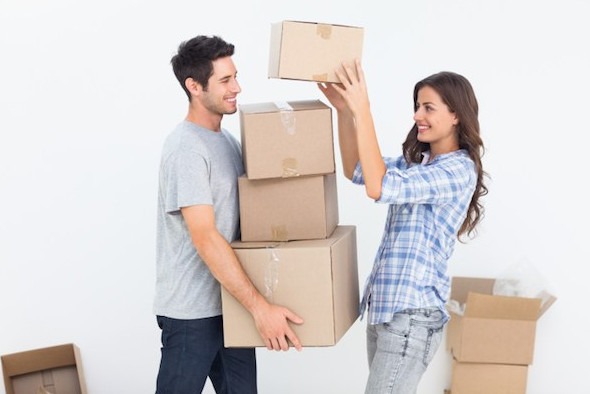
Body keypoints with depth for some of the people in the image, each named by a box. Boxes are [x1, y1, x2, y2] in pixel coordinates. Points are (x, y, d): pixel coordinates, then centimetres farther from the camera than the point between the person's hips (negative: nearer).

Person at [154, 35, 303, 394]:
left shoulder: (228, 140, 10)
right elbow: (205, 238, -24)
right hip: (192, 311, -8)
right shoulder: (185, 148, -18)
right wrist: (260, 306, -27)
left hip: (231, 303, 8)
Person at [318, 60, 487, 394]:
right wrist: (344, 110, 1)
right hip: (385, 302, 9)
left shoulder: (459, 170, -16)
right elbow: (355, 171, 13)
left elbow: (379, 187, -27)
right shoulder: (416, 160, 12)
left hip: (413, 310, -9)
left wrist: (363, 111, -27)